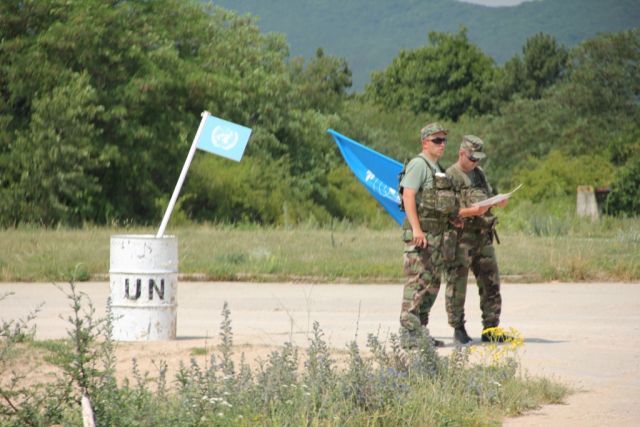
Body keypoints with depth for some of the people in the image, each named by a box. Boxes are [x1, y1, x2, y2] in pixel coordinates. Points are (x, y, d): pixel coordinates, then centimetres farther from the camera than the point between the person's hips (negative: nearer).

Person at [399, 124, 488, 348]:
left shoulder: (439, 170, 21)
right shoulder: (419, 165, -8)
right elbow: (408, 196, -18)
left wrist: (473, 211, 16)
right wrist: (416, 229, -27)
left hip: (438, 235, 10)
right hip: (420, 234, -10)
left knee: (432, 285, 10)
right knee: (418, 282, -12)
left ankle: (420, 333, 15)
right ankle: (408, 334, -13)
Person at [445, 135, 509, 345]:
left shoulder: (479, 173, 17)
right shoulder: (450, 176, -6)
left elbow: (489, 199, 26)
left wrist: (498, 202, 4)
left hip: (483, 236, 7)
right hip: (461, 237, -7)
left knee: (491, 282, 7)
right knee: (457, 285, -3)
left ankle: (490, 328, 14)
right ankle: (458, 330, 3)